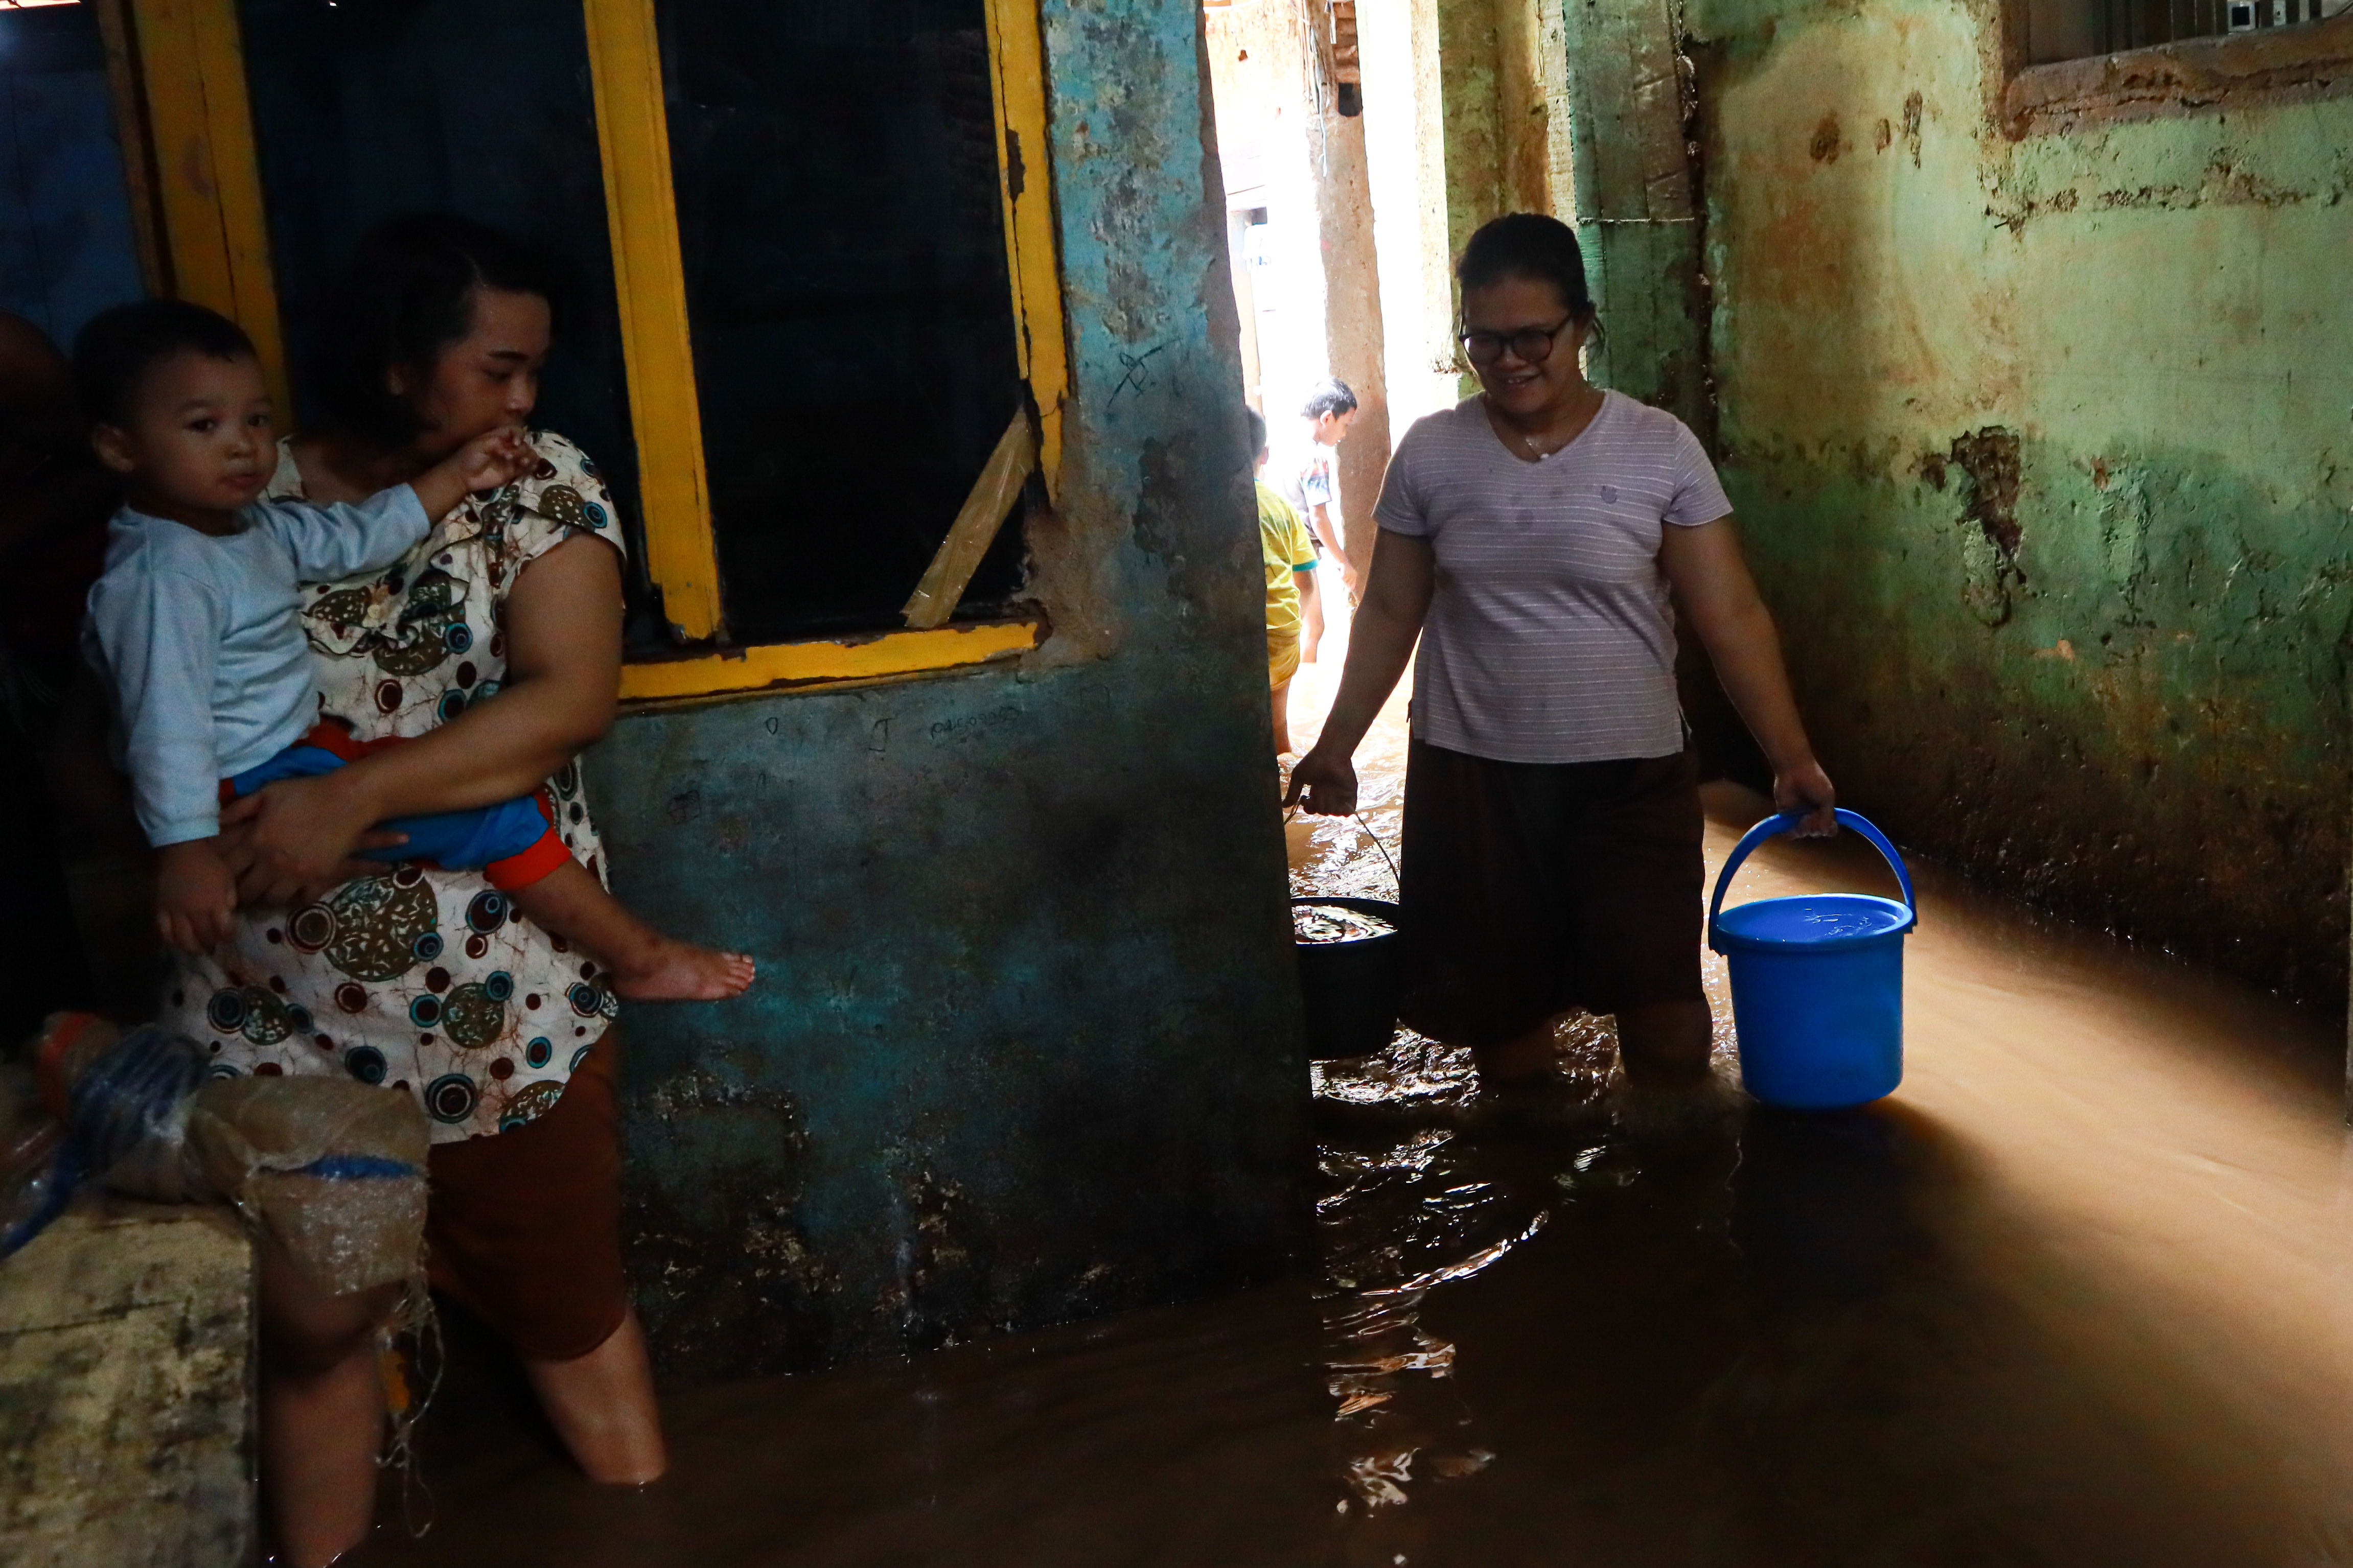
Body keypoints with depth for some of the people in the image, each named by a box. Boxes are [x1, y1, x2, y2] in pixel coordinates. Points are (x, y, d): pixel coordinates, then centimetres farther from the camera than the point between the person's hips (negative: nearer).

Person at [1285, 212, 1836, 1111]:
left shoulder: (1660, 450, -6)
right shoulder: (1430, 455, 0)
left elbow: (1731, 616, -6)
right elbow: (1392, 611, 8)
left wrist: (1791, 757, -11)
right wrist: (1336, 746, 5)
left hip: (1634, 775, -1)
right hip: (1473, 775, 2)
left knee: (1660, 996, 1)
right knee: (1501, 1000, 11)